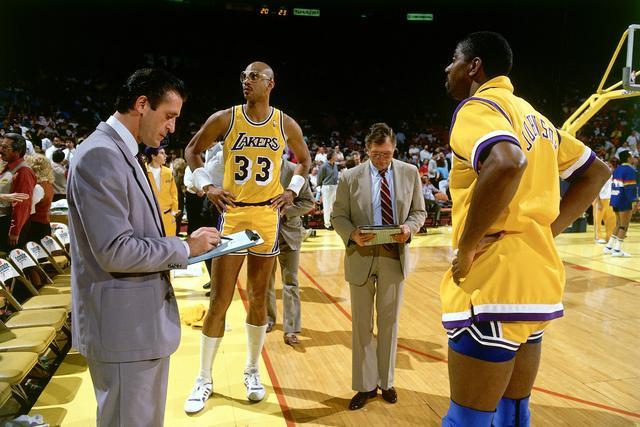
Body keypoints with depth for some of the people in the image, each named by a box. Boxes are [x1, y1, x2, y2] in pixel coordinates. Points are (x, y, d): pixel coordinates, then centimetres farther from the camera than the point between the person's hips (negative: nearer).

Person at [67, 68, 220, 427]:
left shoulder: (123, 154, 12)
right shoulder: (99, 155, -19)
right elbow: (115, 251, -25)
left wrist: (187, 247, 4)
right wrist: (186, 247, -14)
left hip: (142, 319, 10)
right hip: (124, 327, -10)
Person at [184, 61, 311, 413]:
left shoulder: (286, 125, 2)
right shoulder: (224, 119, -3)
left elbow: (305, 160, 17)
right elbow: (192, 151, 9)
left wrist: (292, 190, 3)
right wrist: (206, 186, -5)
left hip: (267, 217, 1)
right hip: (232, 214, -1)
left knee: (258, 299, 10)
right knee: (219, 302, 0)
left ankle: (252, 371, 28)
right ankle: (204, 379, 17)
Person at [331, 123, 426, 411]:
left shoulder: (410, 173, 1)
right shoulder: (350, 177, -3)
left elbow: (419, 211, 8)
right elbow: (337, 216, 0)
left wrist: (409, 227, -14)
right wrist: (352, 234, -20)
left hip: (395, 257, 1)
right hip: (361, 258, -1)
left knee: (389, 323, 13)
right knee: (362, 324, 9)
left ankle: (386, 382, 30)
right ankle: (365, 385, 24)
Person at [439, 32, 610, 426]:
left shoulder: (477, 106, -8)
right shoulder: (530, 114, 19)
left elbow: (507, 163, -31)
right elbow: (597, 172, 25)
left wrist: (467, 247, -19)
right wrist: (546, 230, 16)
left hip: (495, 285, -9)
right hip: (537, 279, 9)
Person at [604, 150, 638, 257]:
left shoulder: (617, 169, 15)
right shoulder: (630, 170, -12)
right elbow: (630, 187, -19)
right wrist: (634, 201, -22)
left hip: (615, 200, 9)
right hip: (625, 201, -9)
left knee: (619, 225, 17)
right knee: (624, 226, -3)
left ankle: (609, 247, 18)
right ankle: (617, 250, -2)